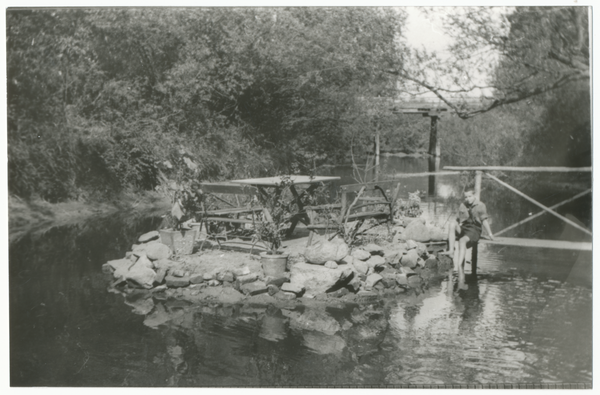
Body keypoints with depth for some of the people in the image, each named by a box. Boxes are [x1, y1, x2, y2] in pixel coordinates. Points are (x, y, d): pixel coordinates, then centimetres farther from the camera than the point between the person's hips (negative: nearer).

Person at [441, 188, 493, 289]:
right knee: (452, 224, -27)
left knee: (462, 240, -35)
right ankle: (451, 250, -37)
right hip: (463, 229, 5)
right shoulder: (462, 206, 19)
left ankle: (458, 266, -48)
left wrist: (489, 233, -10)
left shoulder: (480, 206, 7)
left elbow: (484, 220, 1)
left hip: (474, 231, -5)